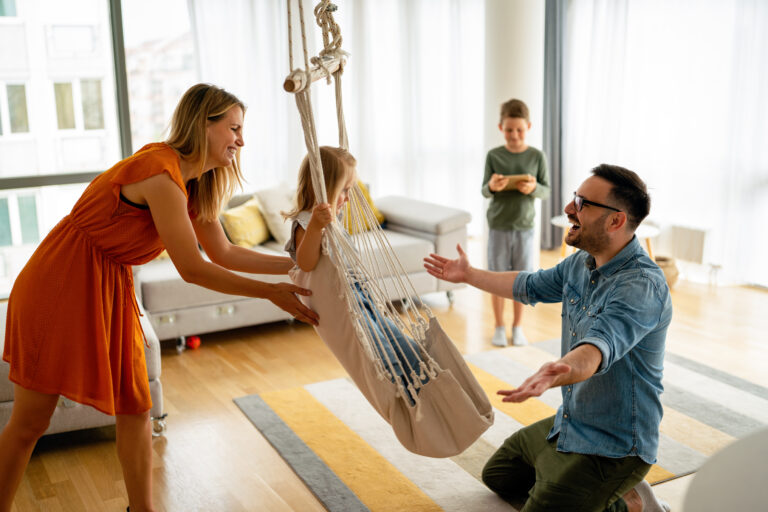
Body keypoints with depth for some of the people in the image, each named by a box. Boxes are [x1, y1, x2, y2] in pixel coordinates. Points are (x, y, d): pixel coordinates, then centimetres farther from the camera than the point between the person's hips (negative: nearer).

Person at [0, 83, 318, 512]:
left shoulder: (192, 183, 5)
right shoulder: (161, 173, -24)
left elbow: (224, 253, 11)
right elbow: (193, 269, -23)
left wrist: (297, 265, 6)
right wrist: (272, 293, -18)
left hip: (110, 291, 9)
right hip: (62, 284, -9)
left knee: (136, 409, 10)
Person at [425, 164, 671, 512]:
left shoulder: (641, 286, -29)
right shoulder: (582, 262, 0)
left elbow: (597, 350, -45)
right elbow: (532, 286, 18)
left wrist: (555, 374, -66)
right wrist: (469, 275, 24)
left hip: (613, 446, -9)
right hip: (568, 425, 9)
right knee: (497, 475, 22)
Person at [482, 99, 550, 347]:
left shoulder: (537, 156, -2)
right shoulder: (493, 155, -3)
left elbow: (546, 191, 0)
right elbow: (484, 191, -1)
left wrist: (533, 188, -21)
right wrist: (492, 186, -23)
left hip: (524, 226, 0)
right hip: (498, 226, 0)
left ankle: (517, 326, 24)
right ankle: (499, 327, 21)